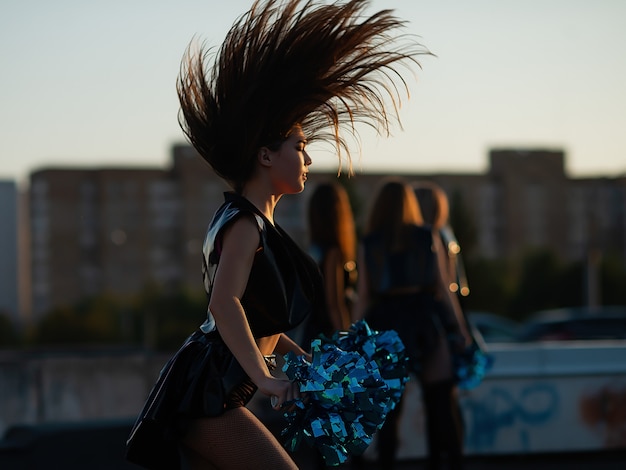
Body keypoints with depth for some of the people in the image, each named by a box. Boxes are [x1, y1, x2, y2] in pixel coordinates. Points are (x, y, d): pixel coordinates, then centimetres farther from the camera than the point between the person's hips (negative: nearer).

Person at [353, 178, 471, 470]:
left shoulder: (368, 245, 0)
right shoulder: (429, 239, 1)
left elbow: (363, 298, -2)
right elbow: (443, 289, 1)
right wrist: (460, 329, 7)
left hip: (386, 326, 0)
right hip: (425, 327, 0)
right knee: (441, 408, 5)